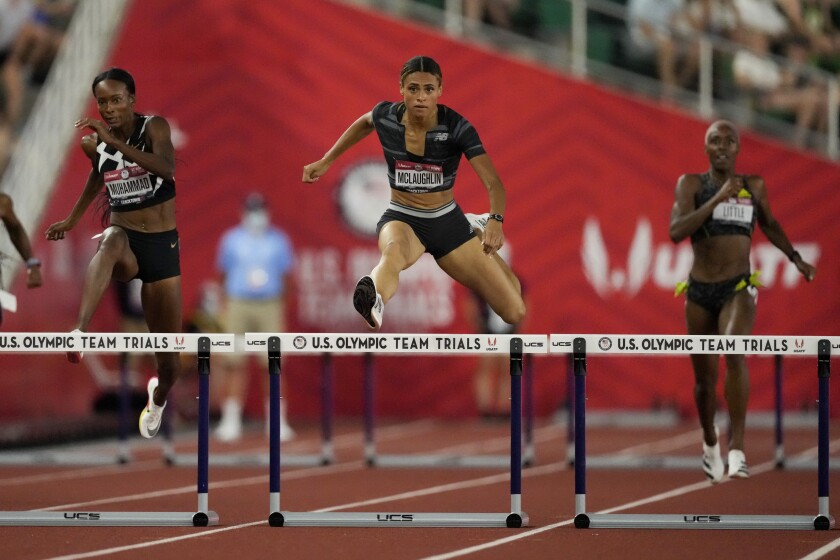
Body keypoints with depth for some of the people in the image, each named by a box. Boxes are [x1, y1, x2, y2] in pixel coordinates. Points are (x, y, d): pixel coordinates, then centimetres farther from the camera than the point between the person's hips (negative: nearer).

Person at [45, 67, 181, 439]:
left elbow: (167, 169, -31)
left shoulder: (154, 127, -11)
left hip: (162, 244, -1)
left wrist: (114, 141, -35)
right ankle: (80, 332, -60)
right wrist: (71, 221, 28)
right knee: (111, 241, -41)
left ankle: (159, 395, 42)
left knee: (168, 352, 3)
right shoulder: (93, 144, 1)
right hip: (124, 239, 1)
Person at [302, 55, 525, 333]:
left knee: (514, 313, 3)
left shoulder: (457, 127, -19)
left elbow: (493, 184, -26)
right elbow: (364, 123, 16)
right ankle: (373, 305, -81)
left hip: (447, 221, 1)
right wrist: (326, 161, 16)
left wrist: (495, 221, -46)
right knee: (394, 250, -42)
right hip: (402, 218, -1)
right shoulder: (385, 116, -12)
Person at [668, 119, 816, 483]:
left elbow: (769, 224, 25)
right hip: (699, 291, 1)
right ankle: (710, 443, 40)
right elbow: (676, 232, -16)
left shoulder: (754, 187, 5)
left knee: (734, 352, -29)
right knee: (705, 377, 10)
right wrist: (718, 199, -20)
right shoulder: (691, 184, -2)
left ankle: (737, 450, -31)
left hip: (739, 289, -1)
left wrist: (796, 258, 19)